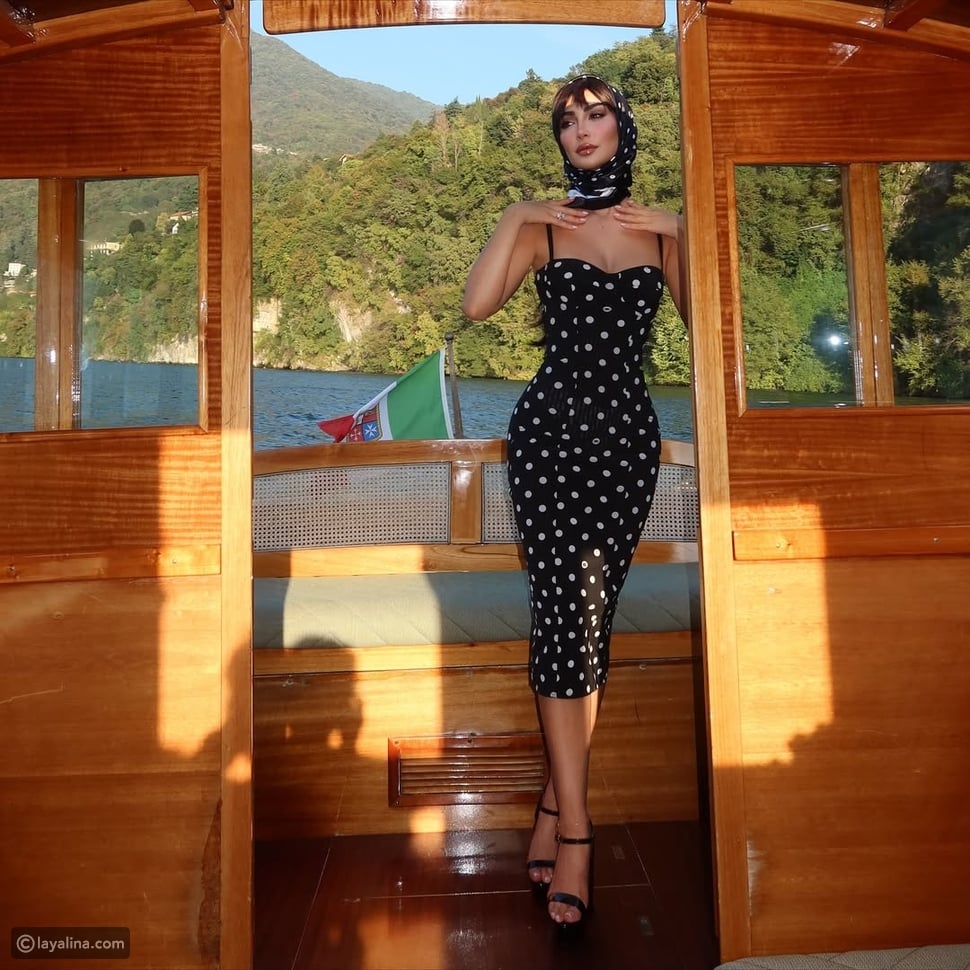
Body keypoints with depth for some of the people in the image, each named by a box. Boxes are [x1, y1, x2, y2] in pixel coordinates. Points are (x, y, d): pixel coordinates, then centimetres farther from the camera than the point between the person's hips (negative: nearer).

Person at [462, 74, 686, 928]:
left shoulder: (660, 228, 14)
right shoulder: (539, 227, 8)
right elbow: (477, 305, -8)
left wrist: (682, 234, -2)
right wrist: (514, 218, -7)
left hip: (629, 436, 2)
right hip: (551, 430, -2)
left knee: (593, 617, 3)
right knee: (564, 614, -8)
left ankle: (555, 804, 15)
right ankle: (576, 830, -2)